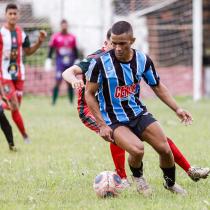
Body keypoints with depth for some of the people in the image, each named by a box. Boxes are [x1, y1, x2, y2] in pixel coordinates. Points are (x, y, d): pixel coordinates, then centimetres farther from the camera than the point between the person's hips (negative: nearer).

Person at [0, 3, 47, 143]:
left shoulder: (22, 34, 6)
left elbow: (28, 52, 17)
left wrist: (40, 41, 4)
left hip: (19, 74, 5)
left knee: (15, 106, 4)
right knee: (14, 107, -12)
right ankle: (25, 135, -2)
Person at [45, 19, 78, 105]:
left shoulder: (72, 37, 9)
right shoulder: (55, 37, 0)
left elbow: (75, 50, 15)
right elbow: (51, 49, 1)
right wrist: (48, 60, -5)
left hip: (70, 62, 3)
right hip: (60, 62, -3)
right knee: (58, 81, -11)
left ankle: (71, 101, 13)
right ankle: (53, 101, -6)